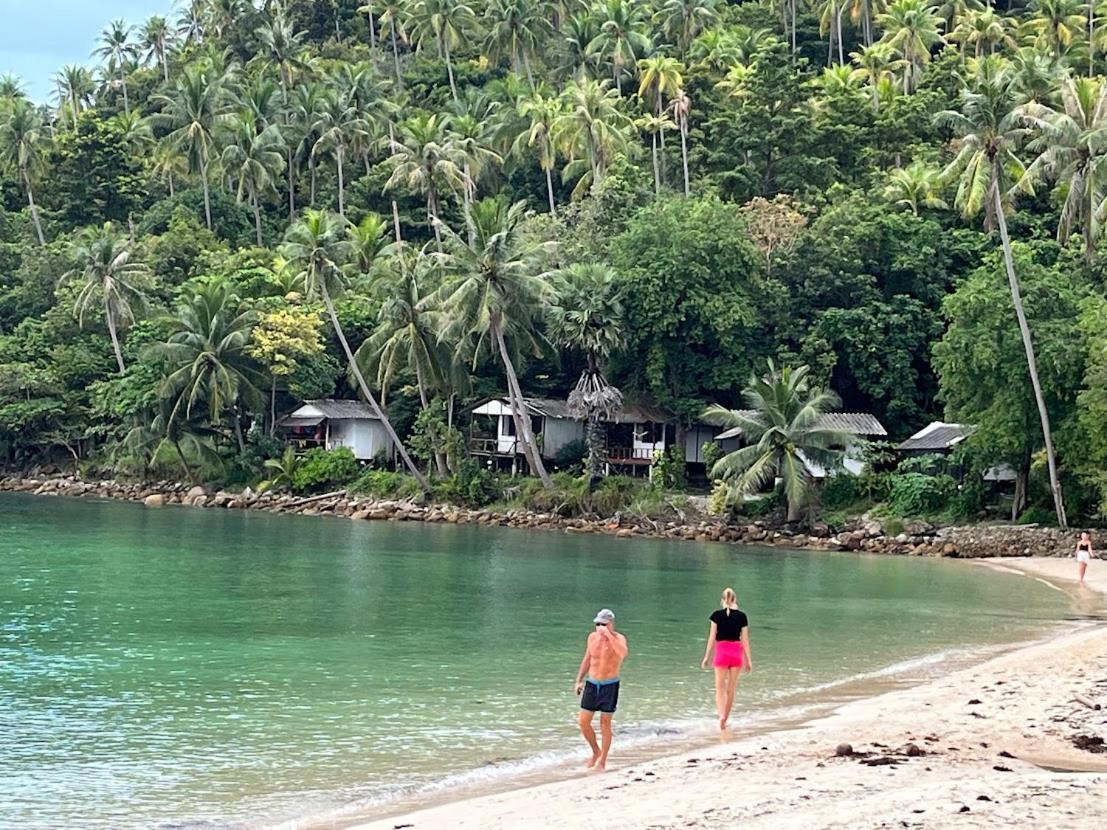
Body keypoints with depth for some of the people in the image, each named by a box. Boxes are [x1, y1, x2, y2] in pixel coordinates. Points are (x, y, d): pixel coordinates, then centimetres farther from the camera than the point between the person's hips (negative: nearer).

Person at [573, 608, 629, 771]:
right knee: (583, 723, 2)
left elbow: (623, 653, -36)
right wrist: (579, 681, 12)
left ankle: (602, 762, 12)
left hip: (609, 686, -4)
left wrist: (608, 634, -35)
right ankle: (596, 751, 26)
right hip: (591, 684, 4)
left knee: (605, 724, 1)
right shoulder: (593, 637, 2)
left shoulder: (619, 638, -12)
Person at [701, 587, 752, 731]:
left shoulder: (717, 615, -4)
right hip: (737, 652, 2)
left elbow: (712, 638, -3)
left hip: (721, 652, -2)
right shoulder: (742, 616, 1)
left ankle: (721, 715, -22)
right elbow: (745, 639, 2)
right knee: (731, 689, 12)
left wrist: (706, 657, 4)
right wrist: (748, 660, 8)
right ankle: (725, 719, 18)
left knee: (720, 688, 2)